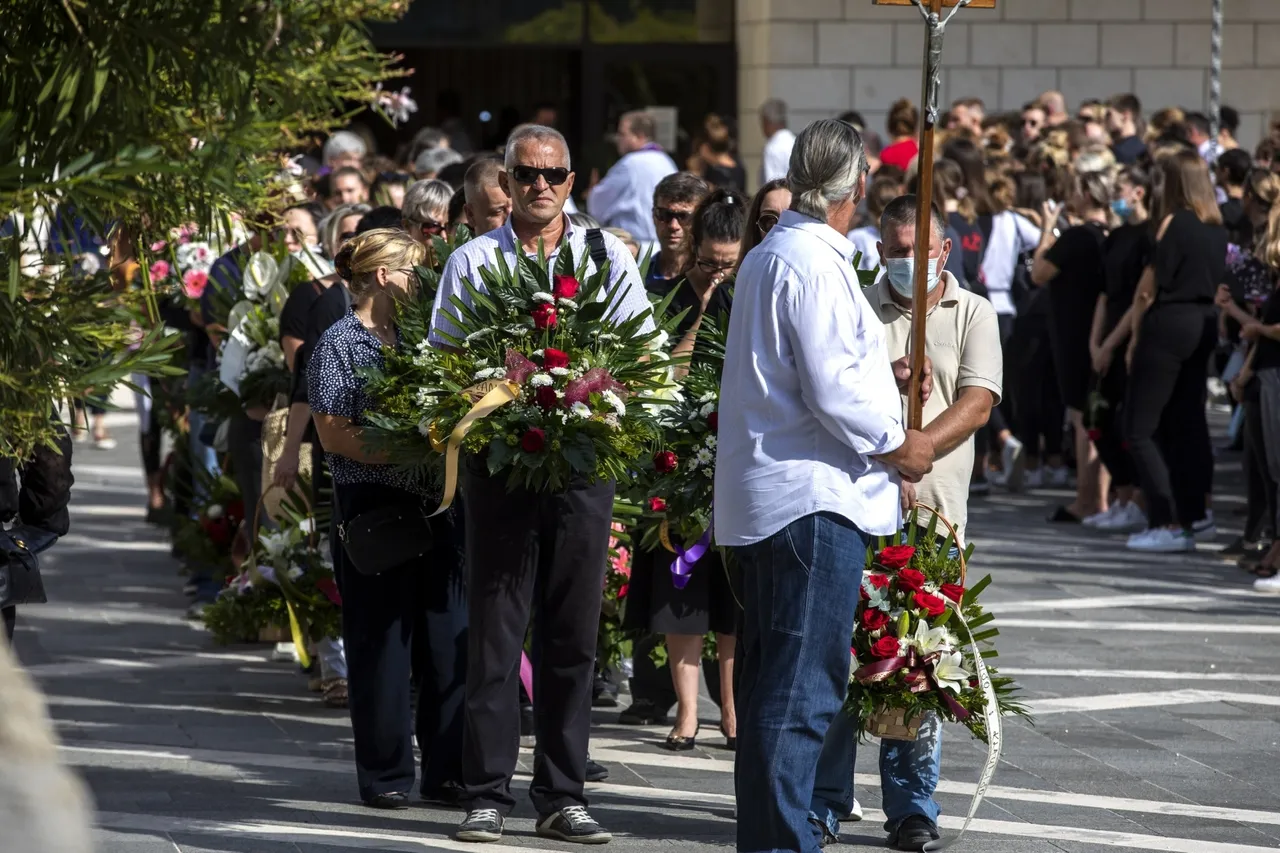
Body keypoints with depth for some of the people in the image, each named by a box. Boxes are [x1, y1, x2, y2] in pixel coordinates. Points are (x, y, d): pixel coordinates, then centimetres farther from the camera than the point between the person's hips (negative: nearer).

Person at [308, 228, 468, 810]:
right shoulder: (340, 345, -4)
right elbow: (333, 434, -11)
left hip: (435, 506, 6)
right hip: (373, 509, -6)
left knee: (447, 639, 4)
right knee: (381, 642, -1)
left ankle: (447, 772, 10)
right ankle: (385, 776, 7)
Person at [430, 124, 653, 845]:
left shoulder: (608, 255, 8)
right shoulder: (473, 262, 7)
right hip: (500, 461, -1)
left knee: (574, 635, 5)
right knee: (496, 631, -2)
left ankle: (563, 796, 11)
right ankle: (488, 794, 3)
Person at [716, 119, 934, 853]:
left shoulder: (768, 257, 17)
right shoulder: (814, 264, -15)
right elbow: (832, 391, -19)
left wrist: (877, 379, 28)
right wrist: (895, 445, -6)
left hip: (768, 496, 11)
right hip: (814, 497, -11)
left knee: (773, 681, 14)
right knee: (805, 688, -9)